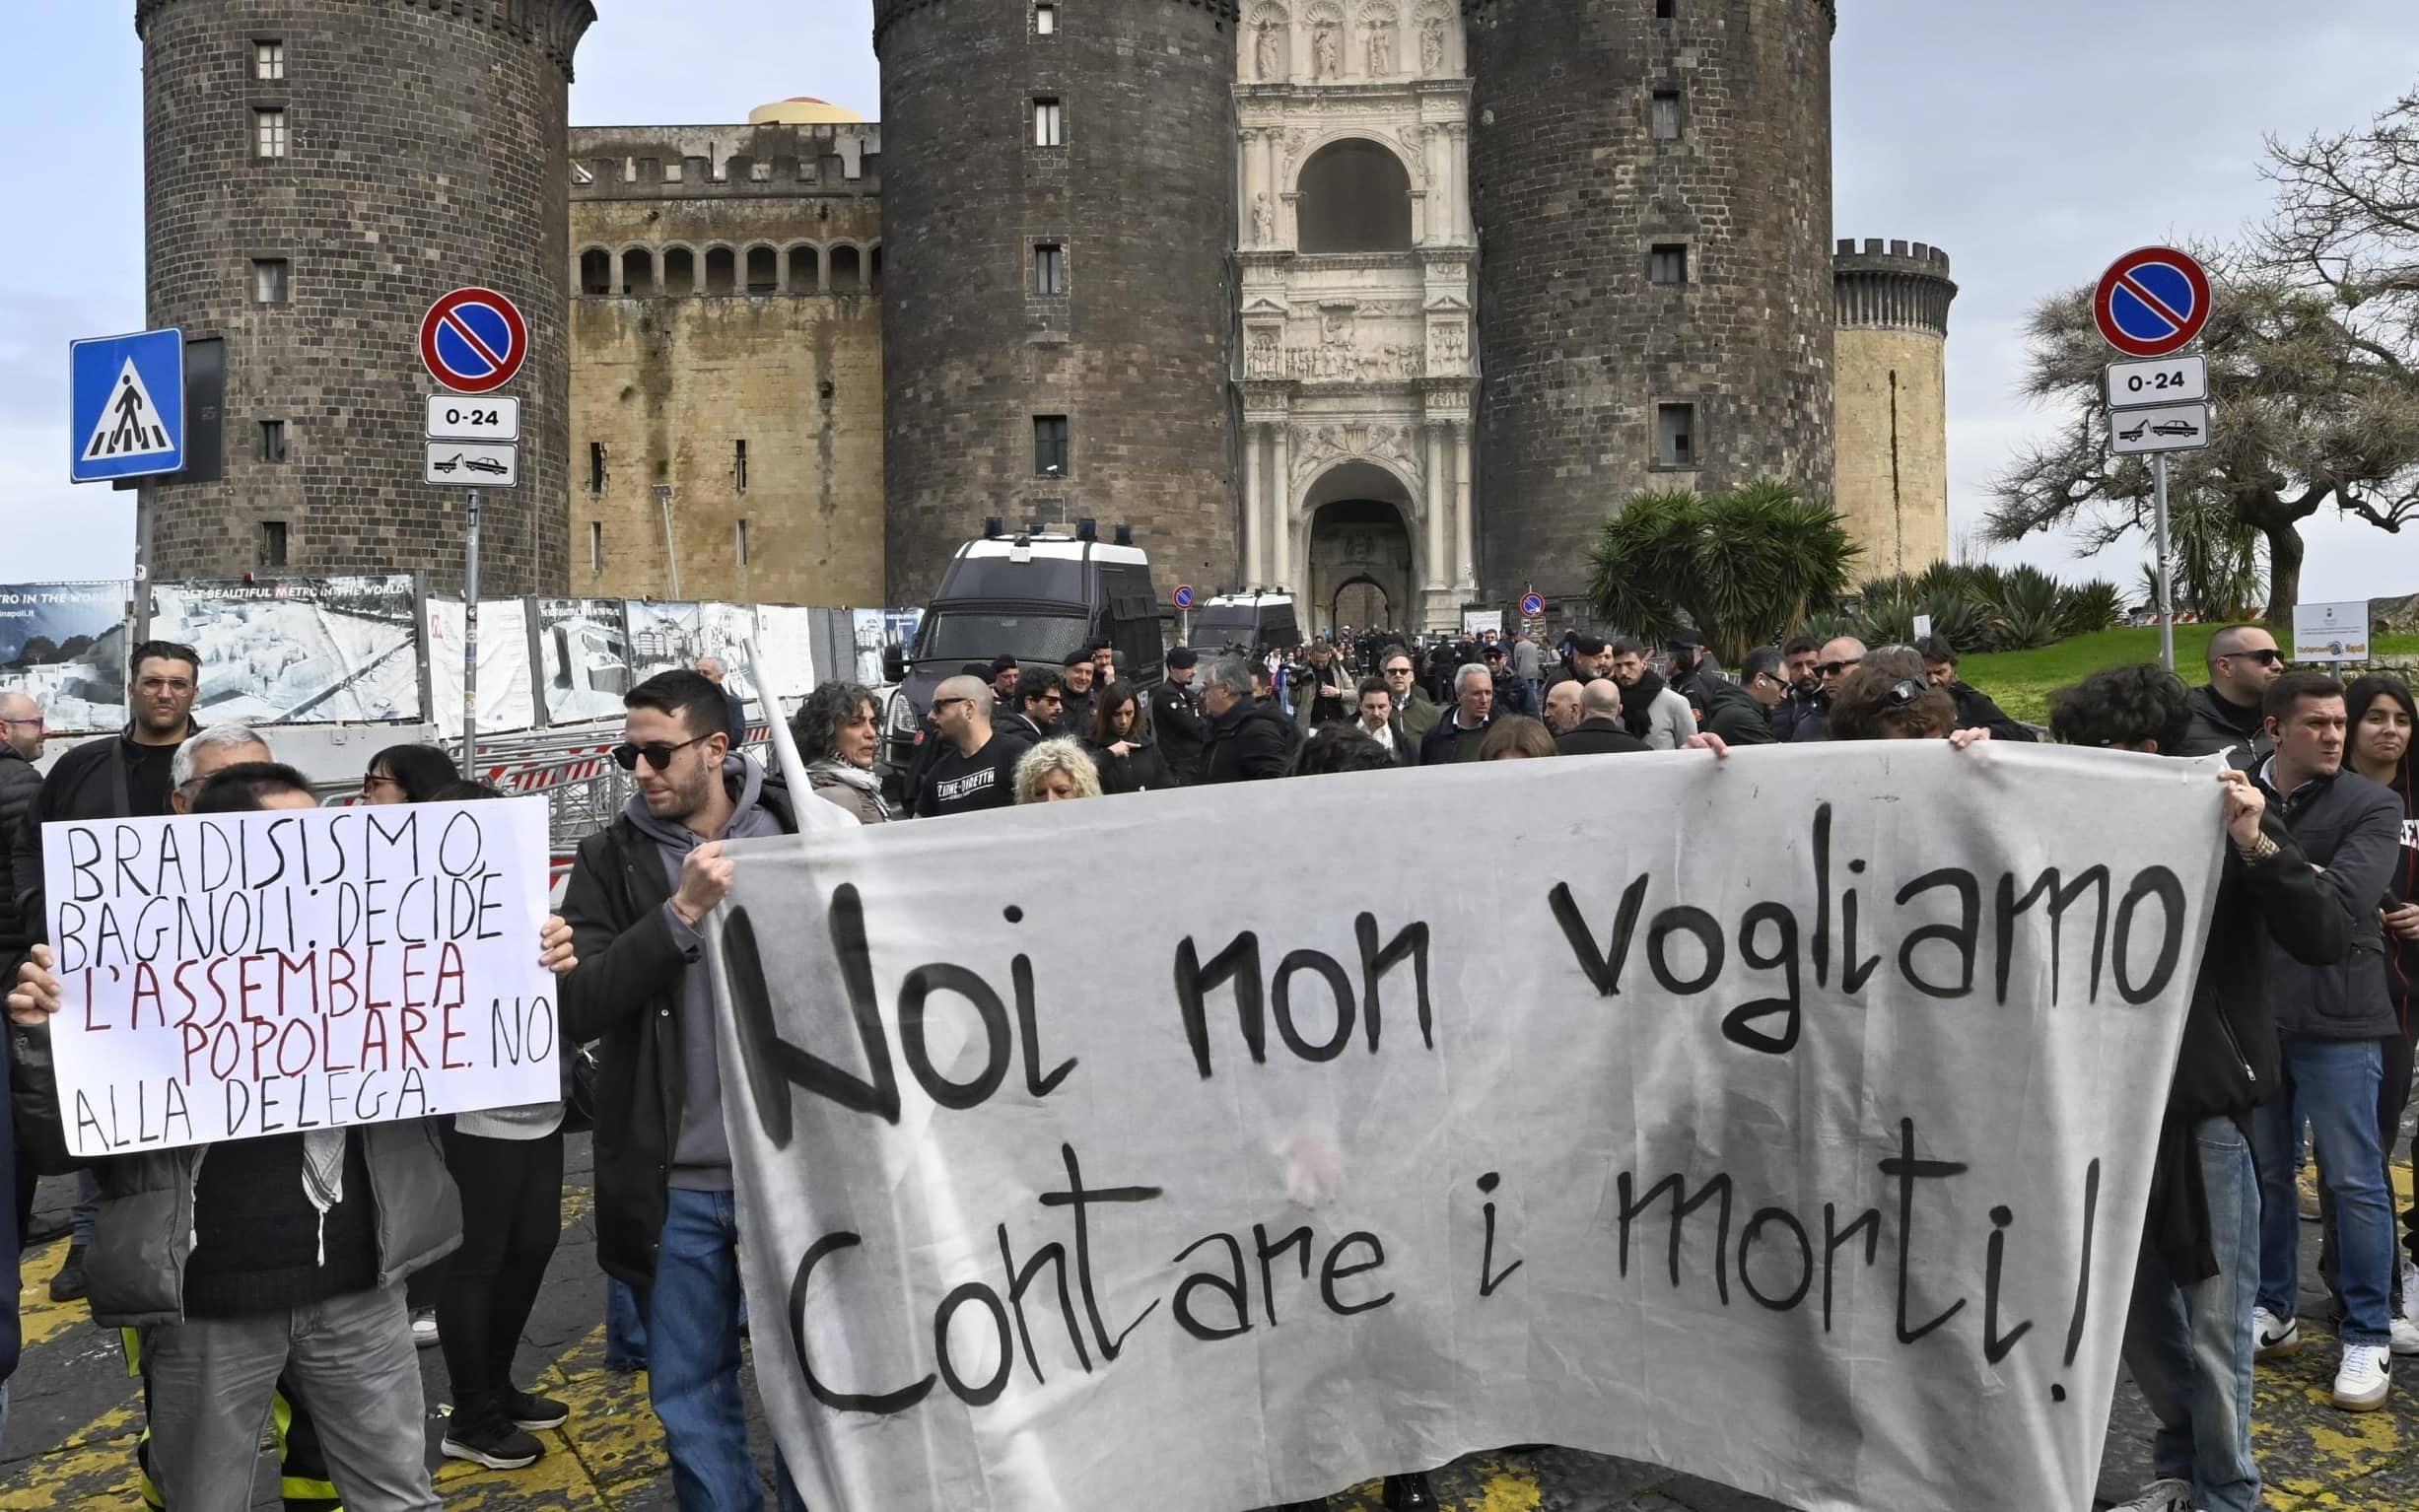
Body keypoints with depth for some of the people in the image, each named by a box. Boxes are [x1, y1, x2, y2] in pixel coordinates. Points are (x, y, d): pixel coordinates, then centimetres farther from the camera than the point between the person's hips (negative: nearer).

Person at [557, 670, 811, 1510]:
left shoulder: (798, 831, -2)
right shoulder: (610, 860, -1)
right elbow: (574, 1013, -11)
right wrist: (681, 913, -20)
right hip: (675, 1180, 1)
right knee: (691, 1401, 12)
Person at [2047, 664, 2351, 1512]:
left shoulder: (2230, 824, -9)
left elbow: (2328, 942, -16)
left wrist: (2257, 846, -29)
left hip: (2207, 1105, -5)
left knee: (2214, 1323, 2)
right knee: (2135, 1309, 15)